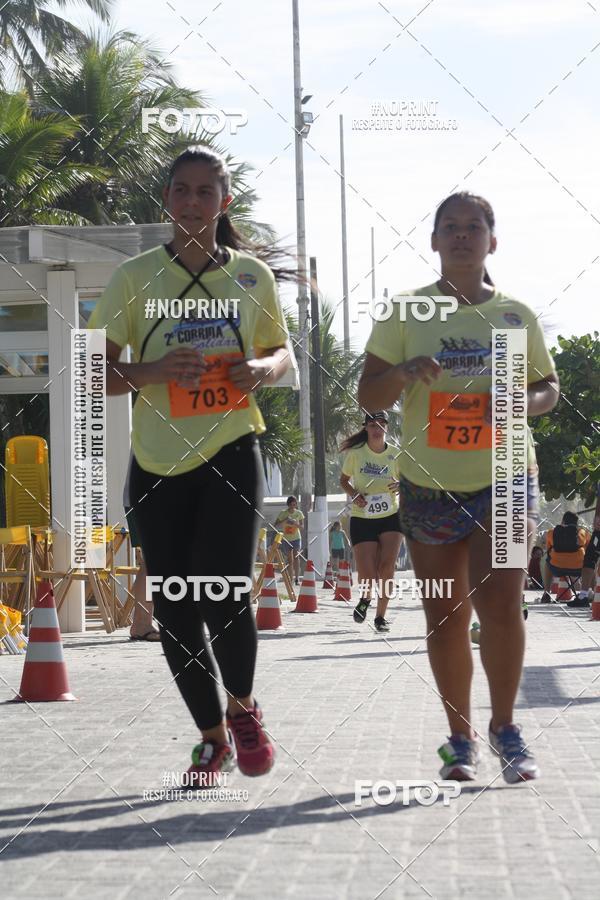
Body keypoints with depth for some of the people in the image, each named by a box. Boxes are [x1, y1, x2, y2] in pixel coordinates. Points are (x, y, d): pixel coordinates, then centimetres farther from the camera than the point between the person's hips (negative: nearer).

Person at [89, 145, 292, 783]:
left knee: (224, 591, -16)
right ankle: (212, 737, 23)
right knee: (174, 610, 3)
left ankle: (242, 707, 13)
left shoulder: (252, 273, 4)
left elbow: (281, 353, 15)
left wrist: (262, 369, -8)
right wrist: (157, 370, -19)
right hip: (157, 460, 1)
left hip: (231, 450, -1)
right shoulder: (135, 277, 0)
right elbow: (98, 374, -1)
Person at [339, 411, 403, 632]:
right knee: (367, 574, -9)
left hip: (390, 517, 1)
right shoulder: (355, 454, -3)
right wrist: (354, 495, -9)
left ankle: (381, 616, 1)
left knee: (387, 565, -15)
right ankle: (365, 597, 27)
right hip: (362, 519, -1)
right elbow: (344, 480, 11)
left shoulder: (395, 455, -2)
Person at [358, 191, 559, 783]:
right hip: (430, 485, 1)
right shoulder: (405, 313, 1)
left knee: (498, 599, -17)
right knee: (445, 618, 5)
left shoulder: (516, 314, 5)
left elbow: (548, 387, 14)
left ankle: (504, 726, -1)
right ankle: (460, 738, 19)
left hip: (505, 477, 0)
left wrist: (525, 401, -9)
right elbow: (368, 396, 1)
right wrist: (405, 372, -20)